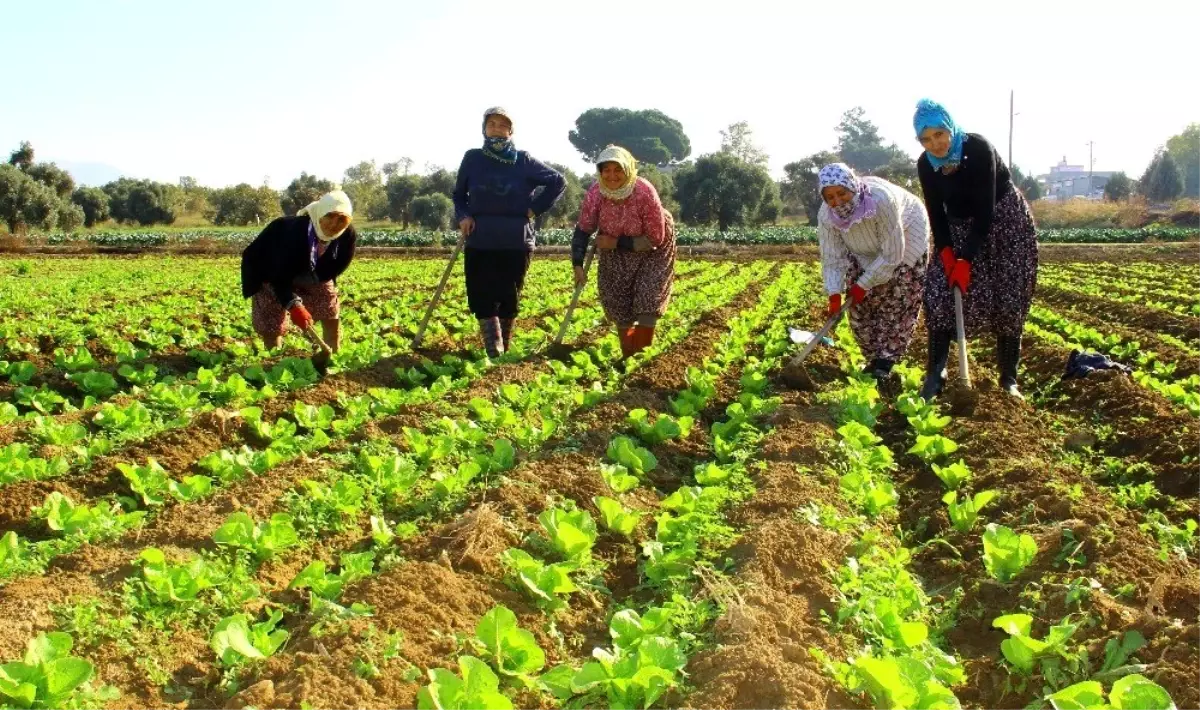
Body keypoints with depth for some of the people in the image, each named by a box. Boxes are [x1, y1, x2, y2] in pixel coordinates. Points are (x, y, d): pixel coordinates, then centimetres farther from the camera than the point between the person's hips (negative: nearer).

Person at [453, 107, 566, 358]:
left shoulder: (523, 160, 1)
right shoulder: (472, 158, 4)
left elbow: (558, 181, 6)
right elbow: (459, 194, 15)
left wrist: (535, 209, 0)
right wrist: (463, 217, -3)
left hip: (516, 242, -1)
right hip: (479, 242, 1)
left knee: (509, 299, 7)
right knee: (482, 299, -7)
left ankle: (505, 351, 21)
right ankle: (494, 355, -7)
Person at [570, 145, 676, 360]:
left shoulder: (645, 192, -34)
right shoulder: (595, 193, -25)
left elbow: (655, 238, -28)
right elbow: (583, 230, -13)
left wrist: (617, 243, -27)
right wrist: (578, 265, -22)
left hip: (652, 248, -3)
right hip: (615, 249, 4)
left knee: (648, 299, -12)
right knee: (618, 302, 6)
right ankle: (627, 355, 21)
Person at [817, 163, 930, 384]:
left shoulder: (881, 200, -42)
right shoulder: (826, 216, -27)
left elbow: (891, 255, -34)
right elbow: (832, 259, -18)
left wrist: (864, 284, -27)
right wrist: (834, 294, -30)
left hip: (905, 241, -4)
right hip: (865, 251, 4)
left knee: (896, 303, -9)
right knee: (861, 305, -2)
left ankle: (885, 363, -3)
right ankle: (874, 359, 11)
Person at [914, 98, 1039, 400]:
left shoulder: (979, 149, -28)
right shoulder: (925, 164, -13)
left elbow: (985, 210, -29)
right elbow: (936, 212, -5)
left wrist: (967, 259, -32)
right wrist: (945, 252, -20)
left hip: (1005, 223, -4)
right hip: (961, 227, 4)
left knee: (1008, 302, -6)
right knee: (939, 293, -11)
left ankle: (1009, 379, 3)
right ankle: (935, 375, -8)